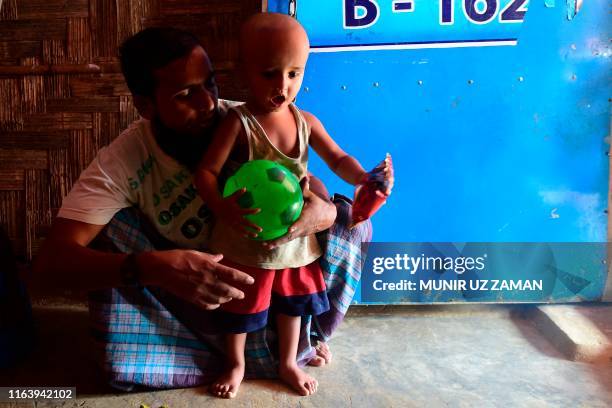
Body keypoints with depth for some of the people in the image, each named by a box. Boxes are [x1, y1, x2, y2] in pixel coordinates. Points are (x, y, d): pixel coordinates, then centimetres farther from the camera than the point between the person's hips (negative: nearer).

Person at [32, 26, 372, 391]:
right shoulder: (121, 163, -27)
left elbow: (307, 181, -13)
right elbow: (51, 259, -33)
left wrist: (323, 208, -41)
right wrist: (154, 267, -53)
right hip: (187, 279, 0)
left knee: (351, 223, -18)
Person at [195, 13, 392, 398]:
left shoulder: (306, 121, -6)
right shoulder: (238, 122, -19)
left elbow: (338, 160, 1)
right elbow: (206, 172, -20)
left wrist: (364, 178, -19)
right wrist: (222, 208, -38)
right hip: (246, 240, -4)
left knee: (293, 303, 21)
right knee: (241, 306, 16)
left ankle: (288, 363, 45)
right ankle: (236, 365, 42)